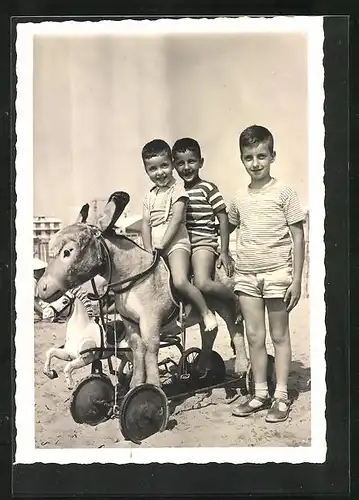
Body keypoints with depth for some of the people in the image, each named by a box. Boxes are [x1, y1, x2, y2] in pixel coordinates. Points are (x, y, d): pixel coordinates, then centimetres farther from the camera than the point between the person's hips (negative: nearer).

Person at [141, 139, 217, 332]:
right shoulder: (149, 196, 16)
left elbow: (175, 221, -12)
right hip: (155, 248, 7)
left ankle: (206, 312, -9)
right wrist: (149, 251, -5)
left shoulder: (177, 190, -4)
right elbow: (146, 224, 8)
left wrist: (160, 247, -15)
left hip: (175, 243, -7)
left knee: (180, 282, -25)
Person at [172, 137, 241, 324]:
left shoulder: (207, 188, -1)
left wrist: (224, 252, -5)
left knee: (203, 284, -25)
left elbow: (223, 219, -2)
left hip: (203, 242, -6)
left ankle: (235, 300, 1)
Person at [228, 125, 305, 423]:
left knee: (279, 335, 6)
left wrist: (296, 279, -9)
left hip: (277, 273, -4)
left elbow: (298, 236, -5)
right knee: (254, 336, 8)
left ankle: (281, 396, 15)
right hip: (246, 274, 4)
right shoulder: (240, 198, 7)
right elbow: (229, 227, 25)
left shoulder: (283, 193, -4)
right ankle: (260, 393, 21)